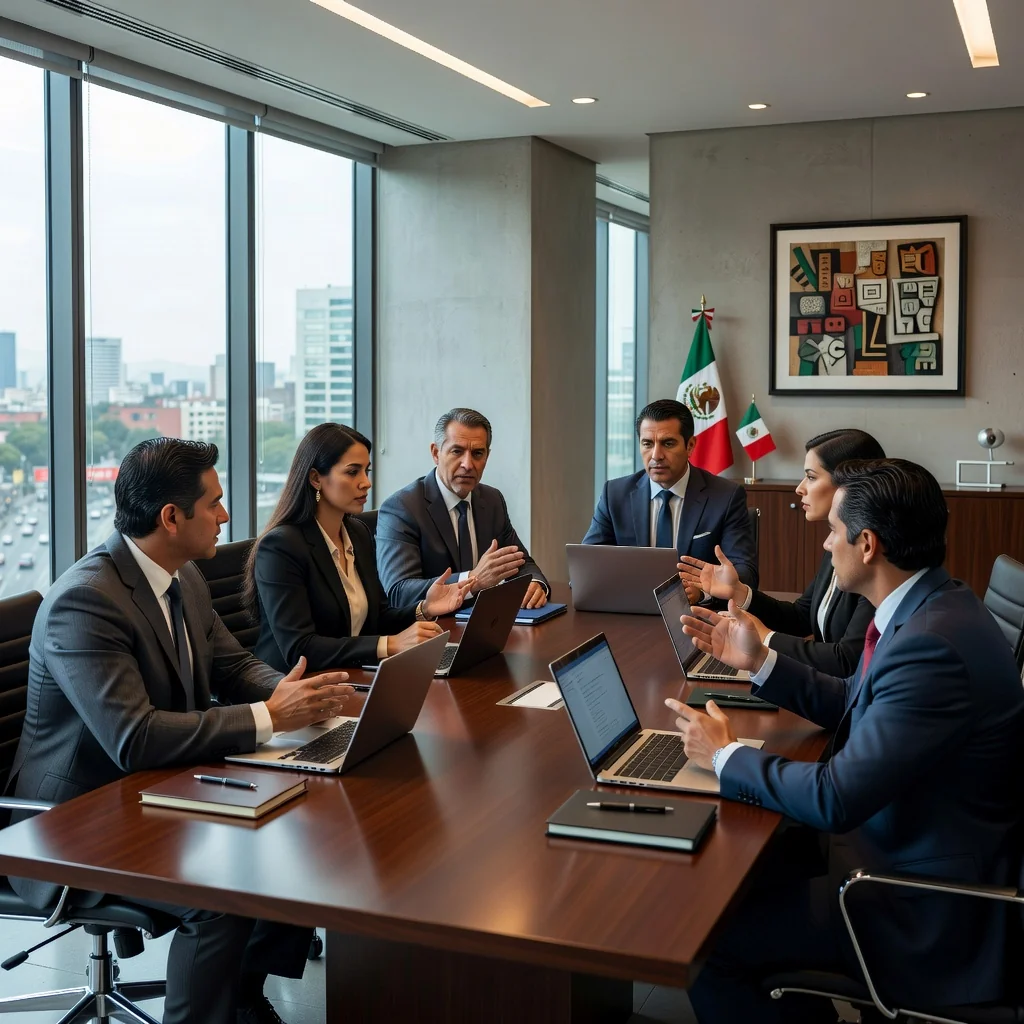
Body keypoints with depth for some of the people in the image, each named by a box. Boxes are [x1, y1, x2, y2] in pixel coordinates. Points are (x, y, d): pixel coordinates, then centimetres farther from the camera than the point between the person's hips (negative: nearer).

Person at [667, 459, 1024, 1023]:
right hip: (893, 840, 9)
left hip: (925, 908, -9)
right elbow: (855, 704, 15)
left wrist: (725, 756, -14)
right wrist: (759, 660, 5)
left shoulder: (933, 645, -30)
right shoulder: (927, 608, 0)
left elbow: (835, 798, -29)